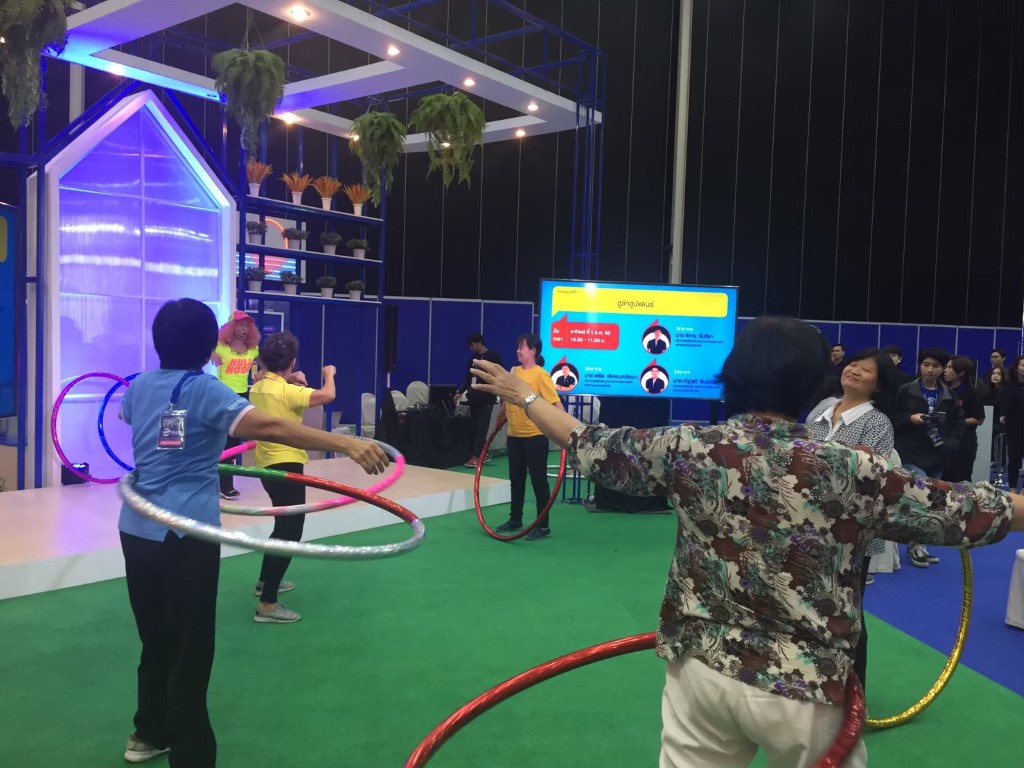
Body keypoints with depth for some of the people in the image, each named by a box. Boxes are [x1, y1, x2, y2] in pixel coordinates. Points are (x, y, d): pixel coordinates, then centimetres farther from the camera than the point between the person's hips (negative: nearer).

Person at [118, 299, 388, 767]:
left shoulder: (140, 385, 8)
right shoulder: (203, 389, -12)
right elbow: (268, 427, -29)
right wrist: (347, 444, -38)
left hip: (137, 530, 7)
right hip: (184, 535, -7)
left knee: (156, 640, 23)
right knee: (189, 651, 4)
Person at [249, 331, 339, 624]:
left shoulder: (257, 388, 5)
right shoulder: (286, 392, -21)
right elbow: (328, 395, -27)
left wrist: (291, 382, 19)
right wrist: (329, 373, -9)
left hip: (268, 464, 9)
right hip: (285, 465, -9)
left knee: (284, 524, 26)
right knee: (290, 531, -6)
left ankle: (266, 581, 39)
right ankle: (267, 605, -7)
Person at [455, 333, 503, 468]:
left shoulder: (493, 355, -4)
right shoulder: (473, 358, 13)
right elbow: (468, 378, 16)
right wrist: (460, 392, 7)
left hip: (487, 397, -6)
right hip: (474, 397, 6)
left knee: (481, 426, -9)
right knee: (474, 426, 6)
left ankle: (476, 456, -11)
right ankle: (482, 454, 13)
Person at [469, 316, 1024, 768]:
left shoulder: (688, 448, -8)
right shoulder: (850, 471, -14)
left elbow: (591, 447, 4)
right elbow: (966, 513, -6)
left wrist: (524, 396, 18)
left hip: (701, 672, 2)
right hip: (804, 689, -2)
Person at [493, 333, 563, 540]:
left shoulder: (540, 374, -12)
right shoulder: (513, 372, 8)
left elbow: (556, 403, -16)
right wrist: (499, 418, 23)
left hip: (535, 435, -7)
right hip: (514, 435, 7)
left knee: (538, 480, 0)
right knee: (516, 479, 15)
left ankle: (543, 526, 7)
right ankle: (515, 519, 28)